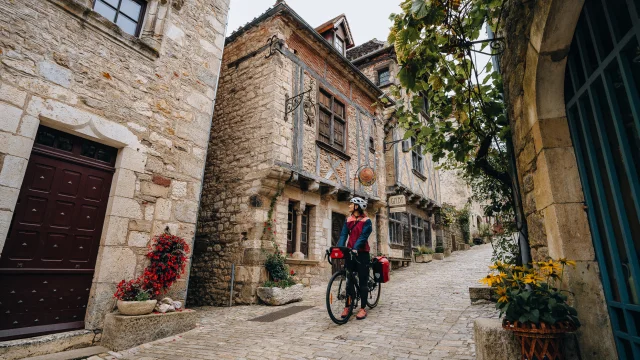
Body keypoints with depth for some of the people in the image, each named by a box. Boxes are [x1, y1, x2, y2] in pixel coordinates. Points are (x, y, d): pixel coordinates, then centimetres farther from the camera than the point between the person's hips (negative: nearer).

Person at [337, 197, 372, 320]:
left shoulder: (366, 221, -6)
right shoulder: (348, 220, 8)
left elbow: (363, 236, -18)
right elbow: (343, 235, -2)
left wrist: (355, 248, -32)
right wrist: (339, 248, -18)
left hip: (362, 253, -4)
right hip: (350, 252, 5)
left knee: (363, 281, 3)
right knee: (349, 280, 9)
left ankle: (363, 308, 11)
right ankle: (347, 306, 17)